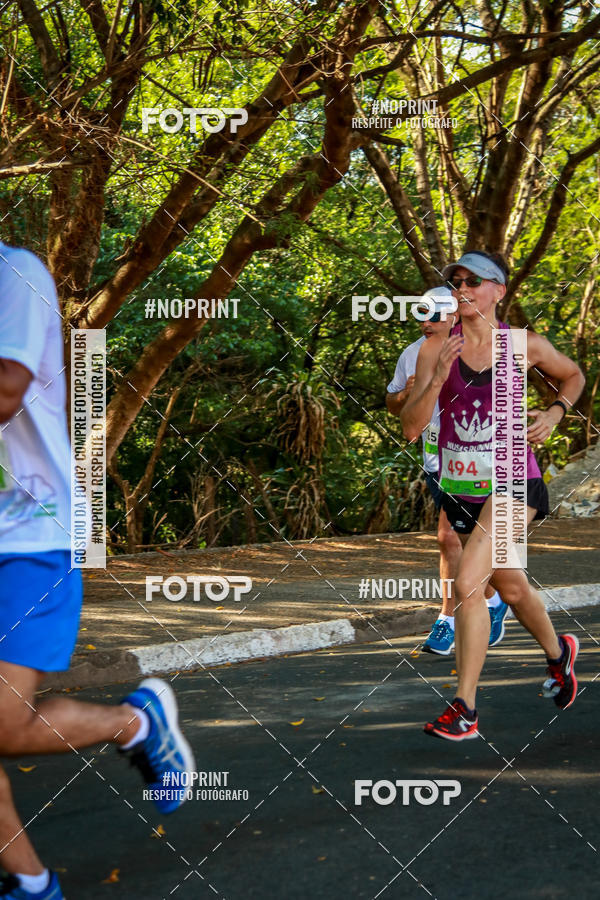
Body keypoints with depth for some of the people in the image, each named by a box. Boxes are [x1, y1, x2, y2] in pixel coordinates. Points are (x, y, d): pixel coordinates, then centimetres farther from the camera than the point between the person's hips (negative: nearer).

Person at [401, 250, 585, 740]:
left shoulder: (526, 345, -5)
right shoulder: (435, 349, -4)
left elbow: (574, 375, 16)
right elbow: (411, 428, -10)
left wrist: (554, 413, -1)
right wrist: (437, 379, -23)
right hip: (458, 486, 4)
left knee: (468, 583, -20)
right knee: (511, 587, 20)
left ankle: (464, 709, -11)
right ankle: (559, 651, 50)